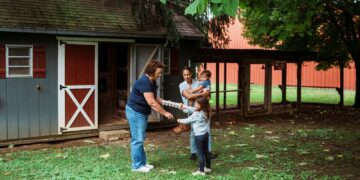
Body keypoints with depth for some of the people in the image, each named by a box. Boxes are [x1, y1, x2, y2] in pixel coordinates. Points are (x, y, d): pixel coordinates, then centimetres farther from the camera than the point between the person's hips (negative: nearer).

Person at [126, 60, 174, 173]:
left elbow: (154, 98, 13)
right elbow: (151, 102, -27)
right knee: (137, 139, -6)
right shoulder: (144, 82, -25)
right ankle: (137, 166, 2)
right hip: (135, 112, -10)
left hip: (142, 112, 10)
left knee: (140, 139, 14)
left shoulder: (152, 82, 7)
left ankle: (142, 162, 22)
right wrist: (165, 113, -22)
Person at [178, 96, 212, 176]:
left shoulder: (196, 114, -19)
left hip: (199, 136, -8)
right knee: (206, 151, 18)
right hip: (205, 134, 8)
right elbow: (193, 109, 18)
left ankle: (201, 171, 1)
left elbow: (188, 120, -4)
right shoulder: (205, 112, 4)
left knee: (200, 153, -3)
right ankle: (208, 167, 30)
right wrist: (185, 107, 23)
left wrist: (180, 120, 14)